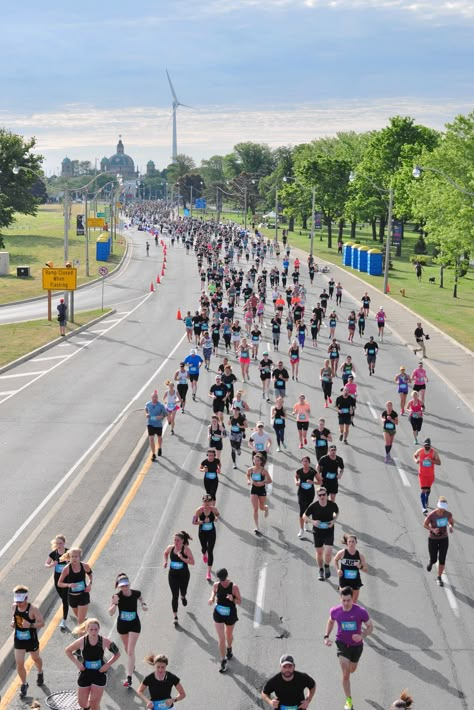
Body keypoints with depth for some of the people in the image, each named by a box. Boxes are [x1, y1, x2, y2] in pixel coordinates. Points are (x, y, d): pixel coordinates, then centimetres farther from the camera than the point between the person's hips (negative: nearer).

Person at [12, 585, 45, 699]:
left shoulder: (33, 609, -23)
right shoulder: (14, 607, -8)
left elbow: (42, 623, -21)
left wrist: (30, 625, -36)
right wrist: (13, 622, -7)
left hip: (31, 640, -3)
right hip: (18, 640, 3)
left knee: (36, 658, 24)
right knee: (19, 664, -1)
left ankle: (40, 673, 55)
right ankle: (23, 685, 21)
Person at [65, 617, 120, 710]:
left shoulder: (104, 641, -14)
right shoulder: (81, 641, -14)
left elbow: (117, 654, 0)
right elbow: (67, 650, 2)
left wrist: (107, 665, -11)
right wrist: (77, 663, -7)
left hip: (99, 674, -1)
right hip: (85, 674, 1)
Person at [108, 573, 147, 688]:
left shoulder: (136, 593, -17)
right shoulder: (117, 596, -23)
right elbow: (111, 613, -27)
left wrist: (143, 604, -9)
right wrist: (115, 603, -43)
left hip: (134, 625, -2)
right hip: (122, 625, 2)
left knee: (130, 651, -9)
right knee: (127, 649, 23)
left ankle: (129, 678, -8)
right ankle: (131, 665, 54)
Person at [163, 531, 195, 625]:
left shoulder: (186, 549, -17)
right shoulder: (170, 548, -7)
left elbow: (192, 562, -22)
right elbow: (165, 553, 17)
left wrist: (182, 558, -32)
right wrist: (165, 561, 1)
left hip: (184, 575, -1)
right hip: (173, 575, 1)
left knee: (183, 591, 21)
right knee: (174, 595, -3)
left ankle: (183, 597, 61)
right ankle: (175, 616, 3)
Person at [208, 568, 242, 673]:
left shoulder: (234, 587, -19)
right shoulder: (216, 585, -12)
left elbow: (240, 601, -11)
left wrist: (232, 599, -32)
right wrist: (212, 598, -10)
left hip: (230, 614, -1)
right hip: (218, 614, 1)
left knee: (229, 635, 23)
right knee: (221, 638, -3)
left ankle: (229, 649, 55)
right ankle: (223, 661, 9)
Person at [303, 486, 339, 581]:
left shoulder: (332, 505, -13)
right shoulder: (313, 506, -16)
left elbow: (337, 512, 9)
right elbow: (304, 516, -3)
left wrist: (333, 521, -10)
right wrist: (312, 521, -21)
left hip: (329, 531, -1)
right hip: (317, 532, 1)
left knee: (328, 552, -12)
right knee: (319, 552, 13)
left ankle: (327, 567, 19)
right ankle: (321, 571, 36)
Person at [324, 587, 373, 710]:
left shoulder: (361, 612, -22)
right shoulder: (335, 611, -14)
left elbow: (370, 627, -10)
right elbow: (330, 622, 9)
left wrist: (361, 636, -28)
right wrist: (326, 636, -3)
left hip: (356, 645, 1)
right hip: (342, 644, -1)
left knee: (352, 670, 25)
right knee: (345, 675, -8)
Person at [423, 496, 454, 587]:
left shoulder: (448, 514, -15)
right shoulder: (431, 515, -25)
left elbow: (451, 521, 4)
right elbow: (425, 524, -10)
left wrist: (451, 527, -19)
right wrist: (432, 529, -28)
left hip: (444, 539, 2)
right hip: (433, 539, -2)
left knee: (442, 560, 3)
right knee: (434, 560, 6)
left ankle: (439, 578, 25)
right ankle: (431, 561, 46)